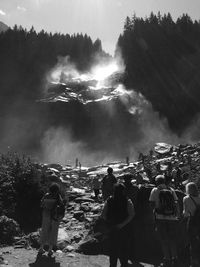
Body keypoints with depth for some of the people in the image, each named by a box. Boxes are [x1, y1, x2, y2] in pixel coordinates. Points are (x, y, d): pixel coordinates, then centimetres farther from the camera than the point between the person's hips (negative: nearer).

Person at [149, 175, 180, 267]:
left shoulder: (155, 190, -2)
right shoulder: (171, 190, 5)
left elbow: (152, 204, -4)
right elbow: (176, 203, 3)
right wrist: (177, 215, 10)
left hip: (160, 218, -3)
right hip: (172, 218, 3)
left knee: (164, 239, 9)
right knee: (172, 239, 16)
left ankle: (167, 259, 12)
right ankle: (174, 258, 21)